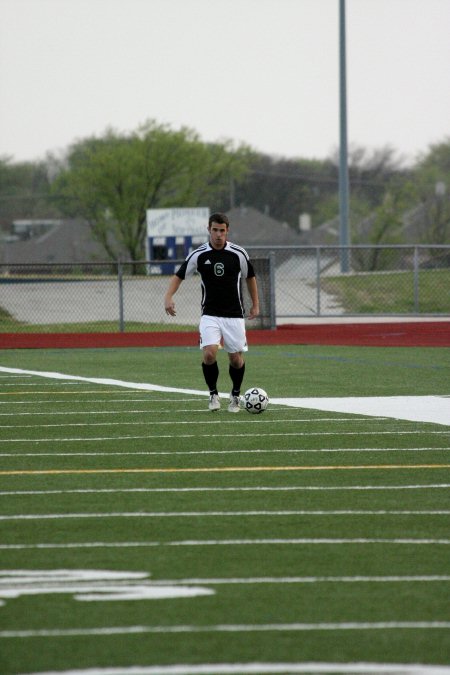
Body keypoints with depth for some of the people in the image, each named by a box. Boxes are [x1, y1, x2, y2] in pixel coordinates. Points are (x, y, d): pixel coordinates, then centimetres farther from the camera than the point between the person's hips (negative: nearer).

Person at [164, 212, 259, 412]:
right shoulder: (199, 255, -5)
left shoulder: (238, 254, -5)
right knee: (209, 353, -19)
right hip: (210, 315, 0)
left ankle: (235, 396, 28)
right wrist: (168, 297, -14)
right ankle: (213, 394, 3)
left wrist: (255, 304, 15)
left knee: (236, 358, 2)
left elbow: (250, 277, 11)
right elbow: (179, 276, 3)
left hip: (234, 315, 0)